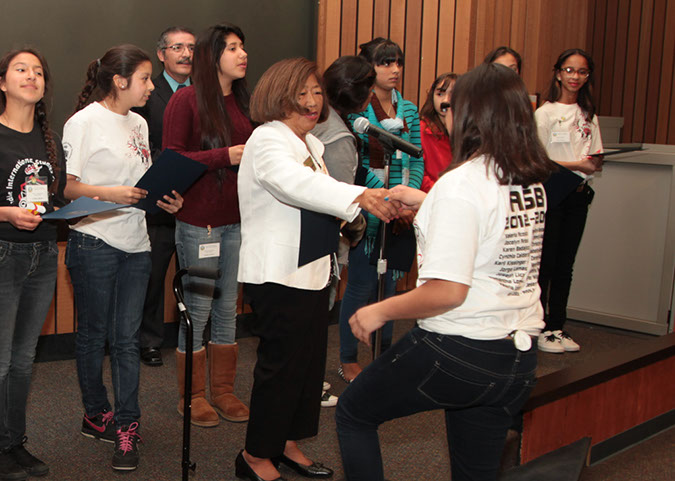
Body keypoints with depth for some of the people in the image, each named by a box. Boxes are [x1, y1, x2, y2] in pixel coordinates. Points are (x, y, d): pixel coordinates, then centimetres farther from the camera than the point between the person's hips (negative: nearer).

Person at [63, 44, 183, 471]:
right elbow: (65, 186, -11)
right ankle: (96, 415, 25)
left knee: (127, 338, 5)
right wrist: (110, 193, -23)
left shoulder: (139, 124, 14)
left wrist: (165, 199, 3)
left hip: (135, 243, 6)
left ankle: (126, 425, 11)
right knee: (93, 335, 8)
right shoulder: (85, 122, -8)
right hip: (94, 243, -6)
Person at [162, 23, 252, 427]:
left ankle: (224, 390, 25)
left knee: (228, 308, 13)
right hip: (199, 220, -6)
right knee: (198, 310, 3)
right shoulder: (187, 100, -8)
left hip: (237, 219, 6)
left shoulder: (242, 102, 10)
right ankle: (193, 396, 17)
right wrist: (224, 156, -19)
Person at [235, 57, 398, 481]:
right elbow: (297, 183, -35)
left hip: (313, 271, 9)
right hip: (278, 275, -9)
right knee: (281, 364, -2)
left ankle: (287, 443, 30)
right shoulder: (267, 141, -15)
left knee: (310, 359, 14)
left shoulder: (311, 143, 15)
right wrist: (359, 196, -45)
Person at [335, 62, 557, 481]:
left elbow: (448, 290, -24)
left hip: (457, 352, -8)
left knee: (353, 412, 15)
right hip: (519, 357, 8)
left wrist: (380, 311, -10)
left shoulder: (461, 184, -19)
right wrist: (425, 202, 30)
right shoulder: (533, 183, 4)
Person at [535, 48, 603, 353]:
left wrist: (595, 163, -12)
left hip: (578, 196, 5)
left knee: (565, 266, 8)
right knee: (545, 263, -3)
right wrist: (577, 165, -18)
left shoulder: (589, 116, 13)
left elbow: (596, 157, 12)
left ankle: (557, 327, 15)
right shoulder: (545, 113, -3)